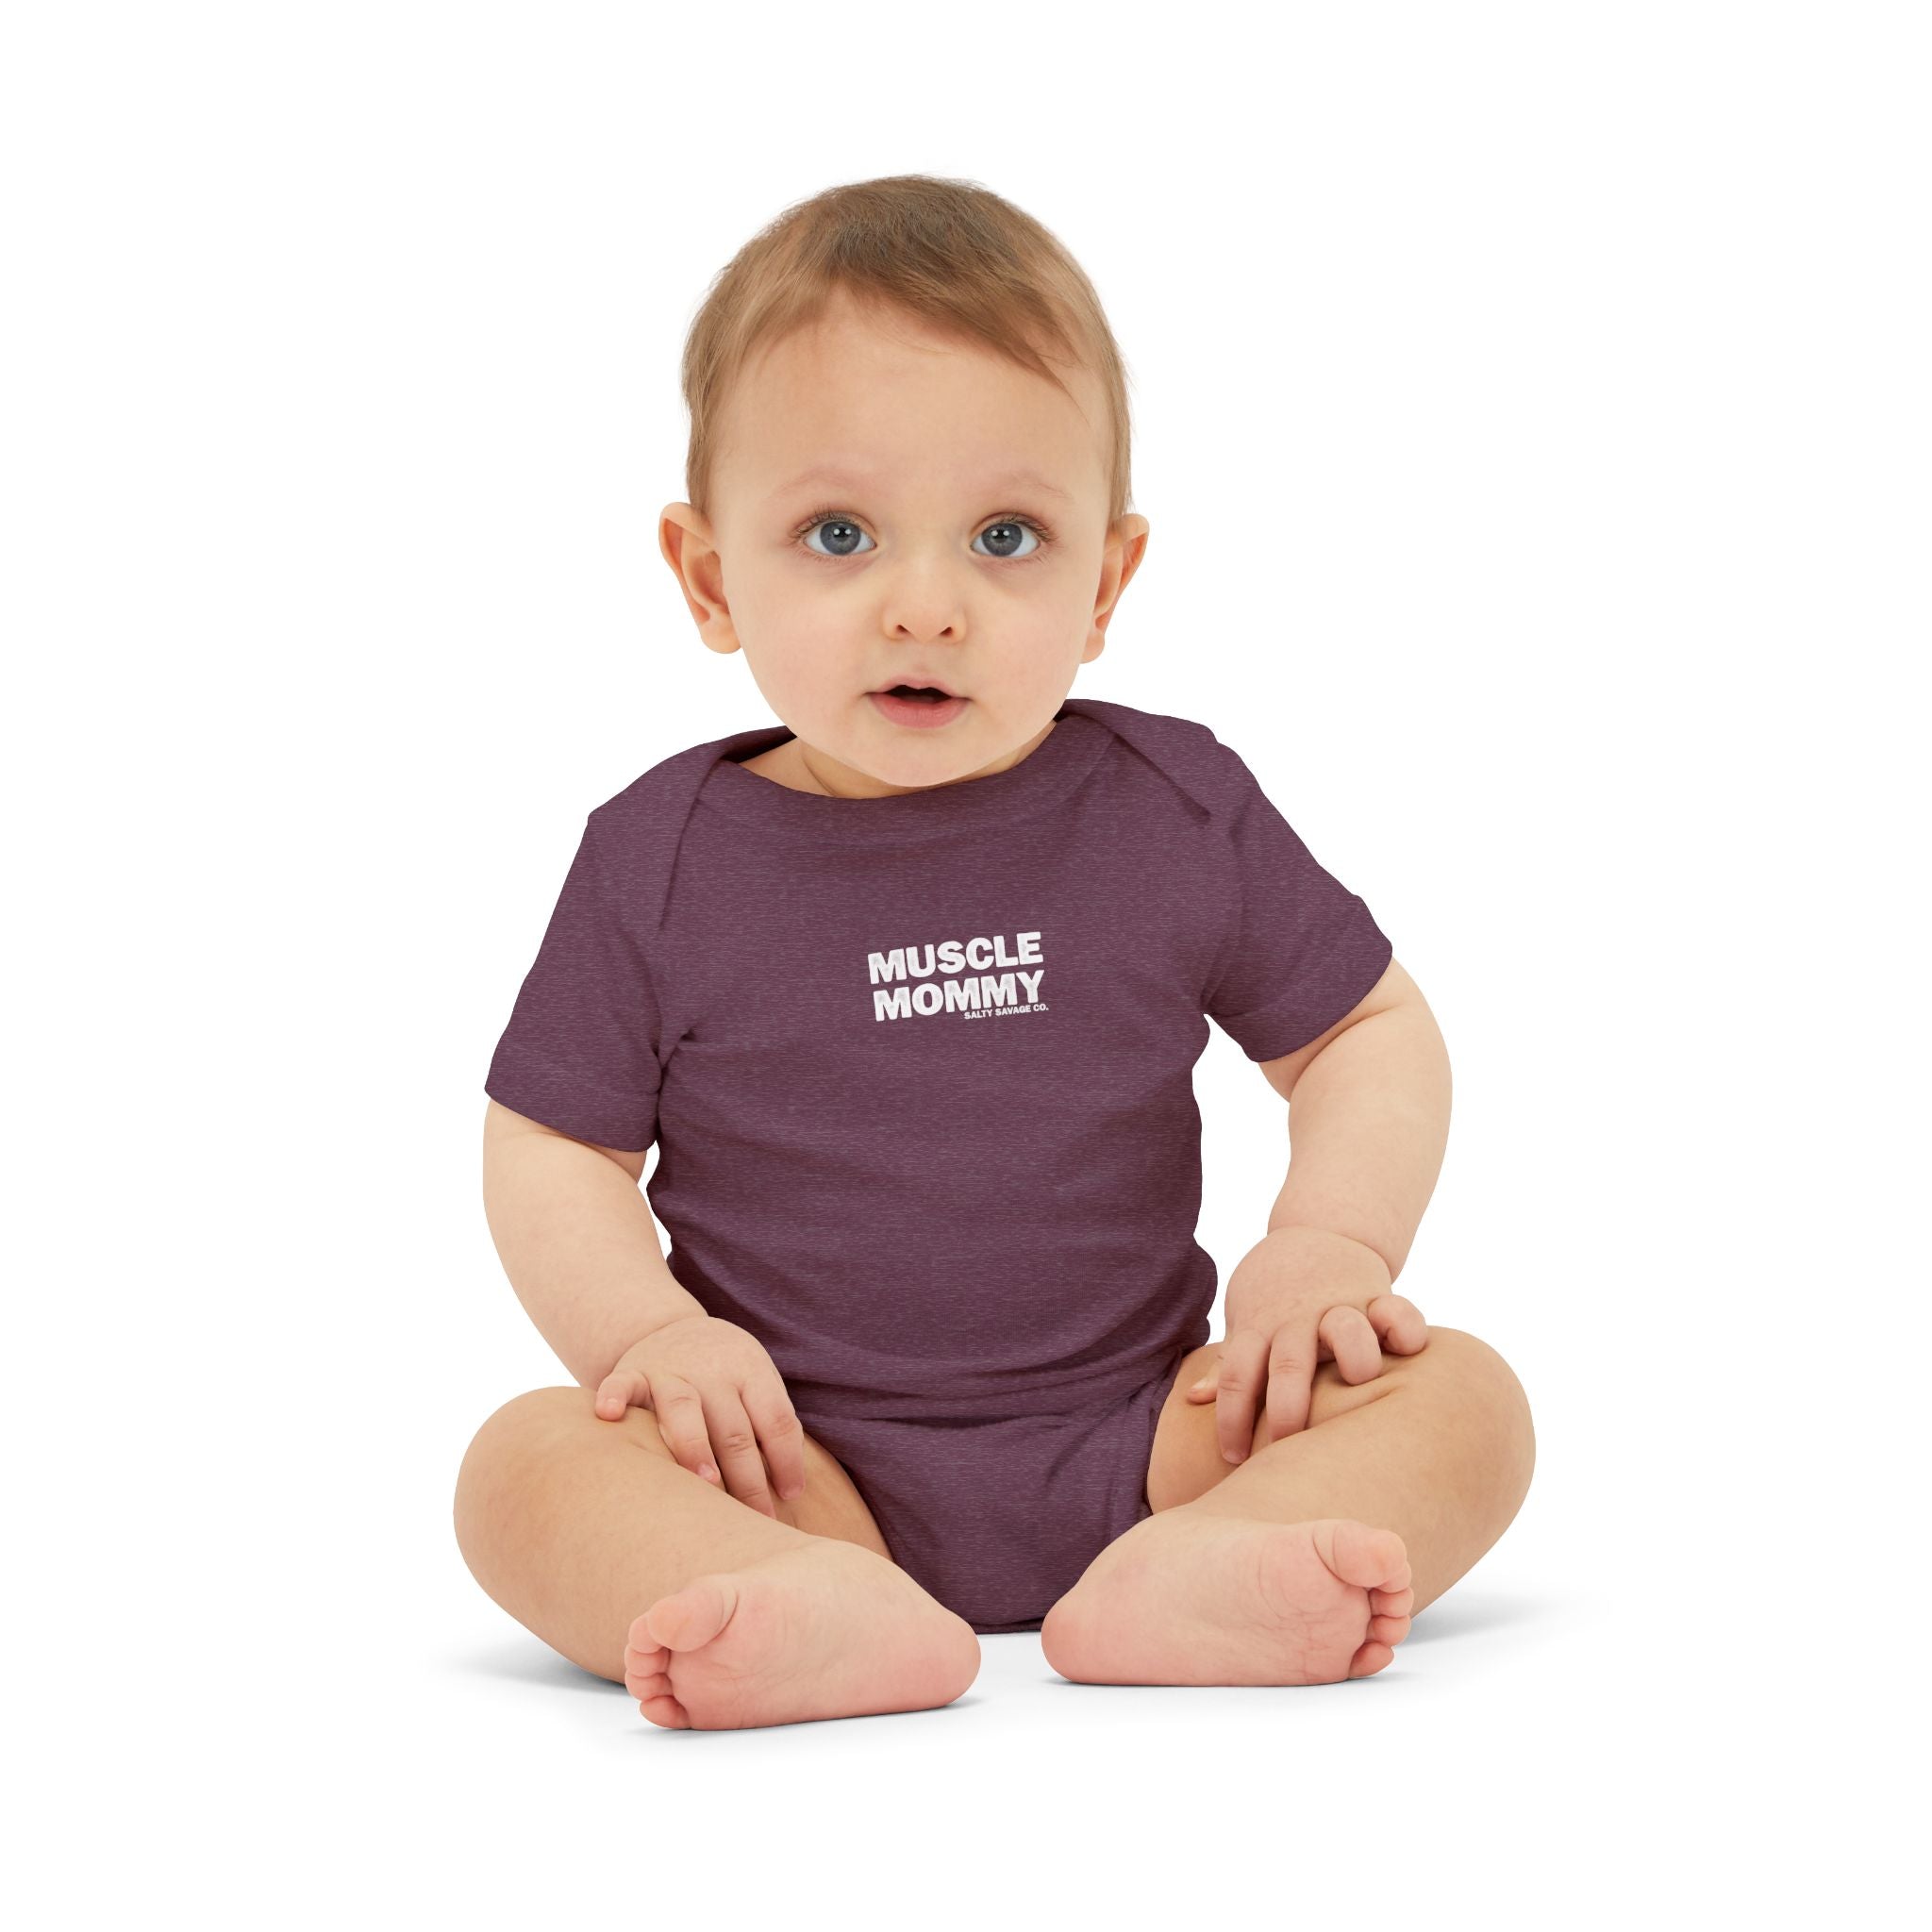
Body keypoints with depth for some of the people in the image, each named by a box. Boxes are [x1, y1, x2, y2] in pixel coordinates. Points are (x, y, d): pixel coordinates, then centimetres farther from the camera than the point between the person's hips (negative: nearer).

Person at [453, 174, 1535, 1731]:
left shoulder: (1177, 811, 0)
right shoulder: (663, 859, -1)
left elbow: (1371, 1034, 9)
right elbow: (552, 1148, 4)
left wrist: (1332, 1242, -9)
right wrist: (649, 1329, -14)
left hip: (1138, 1440, 1)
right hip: (797, 1472, -1)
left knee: (1461, 1396, -18)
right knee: (525, 1465, -25)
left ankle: (1189, 1575, -40)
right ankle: (831, 1615, -47)